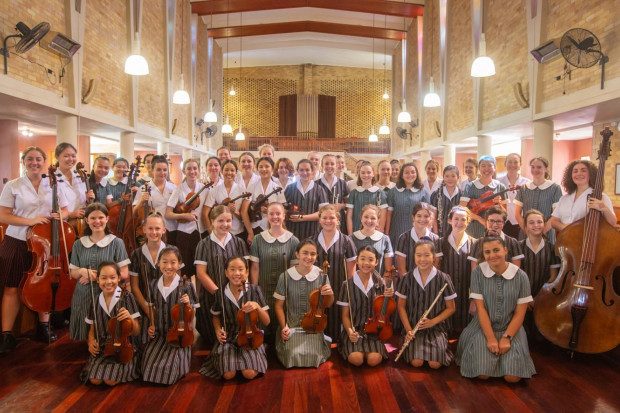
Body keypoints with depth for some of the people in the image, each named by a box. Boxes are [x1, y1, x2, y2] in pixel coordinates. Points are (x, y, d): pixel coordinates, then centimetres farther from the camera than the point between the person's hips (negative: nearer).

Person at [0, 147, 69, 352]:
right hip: (17, 243, -2)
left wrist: (59, 216, -13)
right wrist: (30, 221, -21)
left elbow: (65, 211, 10)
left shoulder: (53, 185, 4)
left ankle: (44, 326, 25)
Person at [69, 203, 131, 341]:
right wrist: (82, 271, -10)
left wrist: (96, 276, -13)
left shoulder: (116, 243, -3)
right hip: (83, 297, 3)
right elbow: (72, 273, 13)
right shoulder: (79, 244, 7)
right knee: (83, 338, 7)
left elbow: (124, 274, -5)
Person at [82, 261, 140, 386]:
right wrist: (91, 341, -6)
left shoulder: (126, 297, -9)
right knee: (94, 379, -18)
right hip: (101, 348, 3)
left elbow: (136, 332, -9)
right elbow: (92, 329, 15)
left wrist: (130, 318, -28)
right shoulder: (95, 300, 2)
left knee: (111, 380, -22)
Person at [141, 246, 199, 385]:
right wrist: (150, 326, 3)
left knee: (169, 369, -17)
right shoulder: (153, 285, 2)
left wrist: (188, 304, -23)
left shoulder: (185, 286, -9)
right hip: (158, 334, 3)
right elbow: (151, 308, 16)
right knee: (148, 366, -12)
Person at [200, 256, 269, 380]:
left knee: (250, 373, -21)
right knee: (228, 374, -19)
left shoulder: (254, 290, -8)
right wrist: (218, 329, -4)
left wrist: (257, 306, -24)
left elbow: (266, 322, -6)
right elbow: (216, 316, 16)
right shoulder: (221, 293, -4)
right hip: (228, 338, 1)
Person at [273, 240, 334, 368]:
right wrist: (284, 327, -10)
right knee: (293, 356, -18)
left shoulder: (322, 276, -7)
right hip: (291, 326, -1)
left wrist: (330, 294, -17)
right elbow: (279, 305, 0)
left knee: (314, 356, -15)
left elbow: (327, 305, 5)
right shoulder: (286, 277, -11)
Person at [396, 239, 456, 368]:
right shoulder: (407, 279, -3)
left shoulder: (443, 279, -6)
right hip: (414, 328, 0)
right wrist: (408, 329, -8)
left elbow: (450, 308, 2)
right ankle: (410, 346, 10)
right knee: (416, 362, -22)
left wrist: (432, 322, -12)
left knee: (435, 363, -20)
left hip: (436, 328, 0)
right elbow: (401, 306, 4)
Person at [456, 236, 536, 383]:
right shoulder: (478, 272, -8)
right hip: (484, 327, -1)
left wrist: (507, 337, -14)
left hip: (511, 328, 1)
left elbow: (520, 313, -4)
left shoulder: (520, 276, -7)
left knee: (512, 377, -13)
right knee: (482, 373, -16)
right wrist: (491, 338, -16)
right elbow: (480, 308, -10)